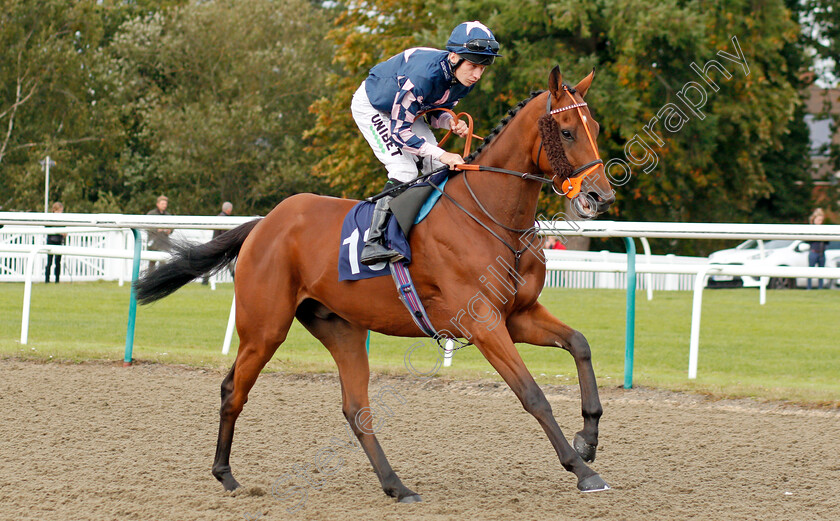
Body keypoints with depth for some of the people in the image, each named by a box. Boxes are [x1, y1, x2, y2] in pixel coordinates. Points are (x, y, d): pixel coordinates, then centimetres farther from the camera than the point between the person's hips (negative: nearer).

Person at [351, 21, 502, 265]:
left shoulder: (465, 80, -17)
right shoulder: (424, 74, -41)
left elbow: (434, 111, 0)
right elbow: (398, 130, -35)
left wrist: (450, 122, -23)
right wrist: (441, 154, -39)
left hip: (403, 110, 8)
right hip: (371, 106, -8)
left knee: (439, 169, -1)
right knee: (403, 170, -22)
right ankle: (373, 243, -25)